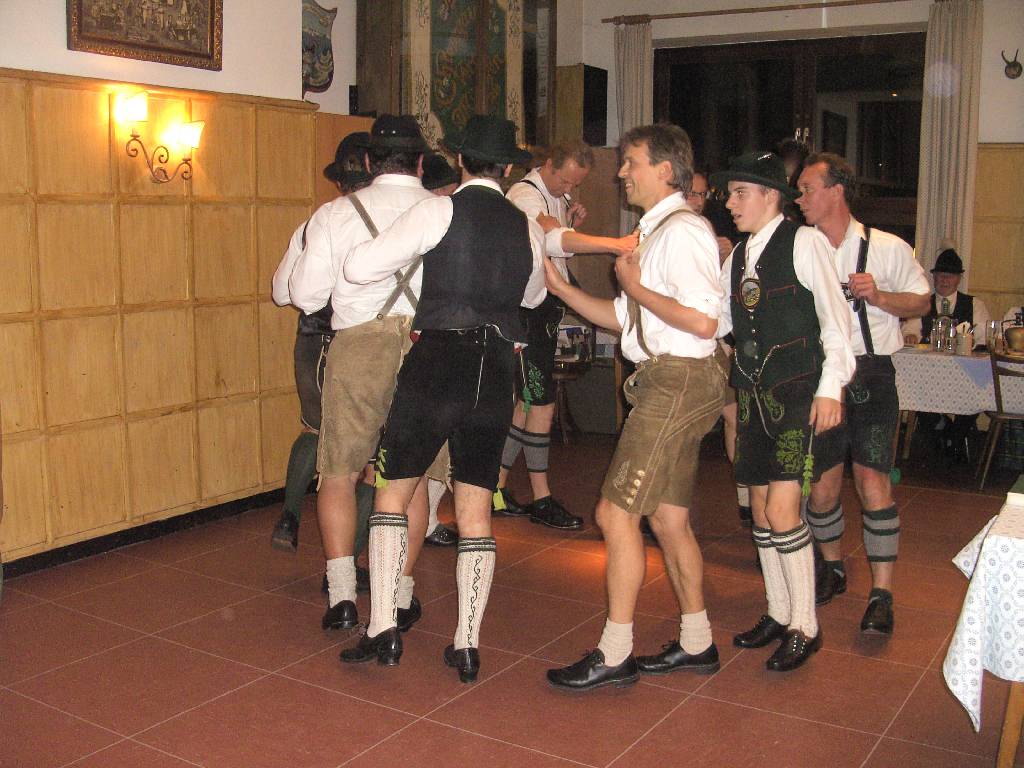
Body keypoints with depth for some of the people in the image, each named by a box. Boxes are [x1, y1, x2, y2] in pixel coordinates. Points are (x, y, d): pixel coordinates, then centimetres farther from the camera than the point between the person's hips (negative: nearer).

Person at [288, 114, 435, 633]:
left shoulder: (341, 212, 1)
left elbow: (305, 295, 0)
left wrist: (311, 249, 20)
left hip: (359, 343, -1)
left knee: (339, 473, 11)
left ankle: (342, 594, 5)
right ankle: (400, 596, 16)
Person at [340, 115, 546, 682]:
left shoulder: (440, 211, -3)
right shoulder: (526, 229, 12)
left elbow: (360, 267, -7)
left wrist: (400, 252, 14)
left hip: (436, 363, -4)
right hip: (496, 371, 4)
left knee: (392, 493, 10)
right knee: (475, 512, 9)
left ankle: (382, 630, 5)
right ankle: (467, 645, 10)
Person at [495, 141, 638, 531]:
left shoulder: (559, 198, 15)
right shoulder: (525, 196, -16)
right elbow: (551, 238, -36)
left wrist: (571, 223, 3)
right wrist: (614, 244, -47)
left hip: (547, 308, 9)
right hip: (528, 307, -9)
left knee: (527, 402, 11)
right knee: (542, 405, -6)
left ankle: (496, 487, 20)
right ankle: (541, 499, 5)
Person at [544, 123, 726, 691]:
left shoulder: (682, 230, -13)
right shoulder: (655, 232, 18)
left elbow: (703, 321, -25)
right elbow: (625, 320, 20)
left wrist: (636, 287, -14)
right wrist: (561, 288, 13)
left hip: (677, 382, -10)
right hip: (666, 384, 10)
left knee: (615, 513, -8)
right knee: (667, 518, 15)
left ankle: (614, 655, 2)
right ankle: (695, 644, 27)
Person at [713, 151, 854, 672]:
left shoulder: (805, 243, -7)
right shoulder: (737, 256, 14)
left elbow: (835, 318, -9)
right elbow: (712, 321, 12)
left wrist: (830, 387, -15)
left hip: (797, 393, -7)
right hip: (753, 394, 7)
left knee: (781, 510, -11)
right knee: (760, 508, 11)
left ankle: (805, 627, 5)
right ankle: (778, 614, 27)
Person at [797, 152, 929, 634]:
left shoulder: (887, 248, 2)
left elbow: (921, 302, 9)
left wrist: (878, 295, -8)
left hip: (871, 377, -2)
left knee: (872, 480, -10)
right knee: (820, 486, 6)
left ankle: (881, 594, -1)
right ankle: (833, 568, 32)